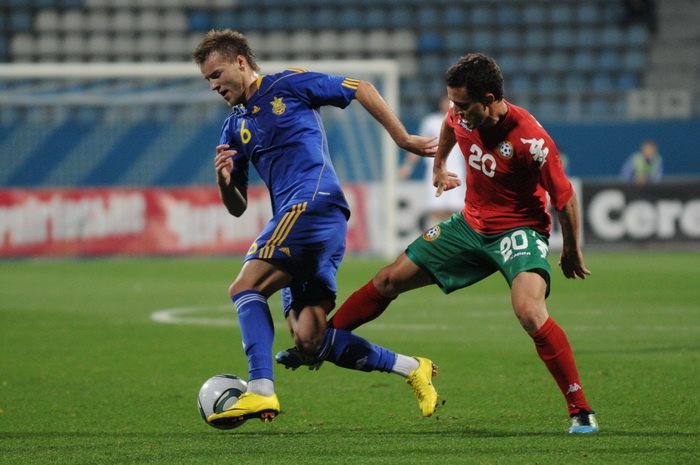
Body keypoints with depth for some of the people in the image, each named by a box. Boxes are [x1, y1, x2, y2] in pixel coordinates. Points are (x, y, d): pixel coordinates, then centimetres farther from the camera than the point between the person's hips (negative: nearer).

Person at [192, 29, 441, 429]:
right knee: (309, 339, -4)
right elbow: (237, 207, 23)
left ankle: (261, 391, -27)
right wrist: (224, 180, 1)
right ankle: (411, 368, 7)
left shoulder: (289, 85, 4)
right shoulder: (235, 127, 23)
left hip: (314, 204, -8)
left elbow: (361, 89, 6)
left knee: (245, 287, -18)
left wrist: (404, 139, 5)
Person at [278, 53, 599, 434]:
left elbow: (564, 197, -16)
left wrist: (572, 253, -4)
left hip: (519, 229, -7)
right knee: (389, 280, 9)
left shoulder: (530, 140, -28)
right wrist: (439, 166, 32)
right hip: (471, 223, 7)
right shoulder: (463, 116, -9)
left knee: (529, 311, -32)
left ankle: (580, 411, -23)